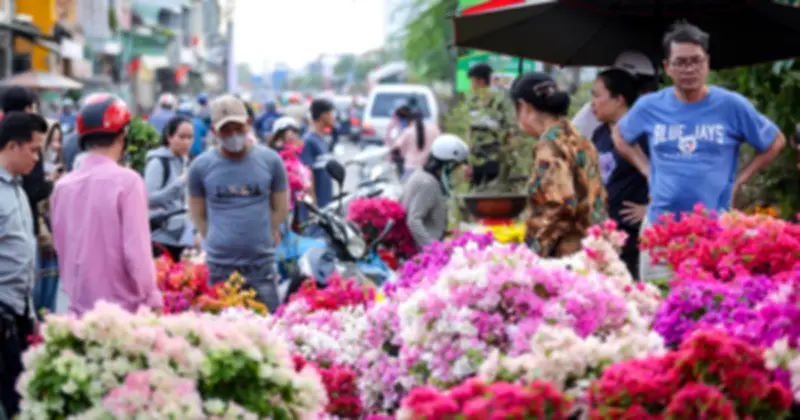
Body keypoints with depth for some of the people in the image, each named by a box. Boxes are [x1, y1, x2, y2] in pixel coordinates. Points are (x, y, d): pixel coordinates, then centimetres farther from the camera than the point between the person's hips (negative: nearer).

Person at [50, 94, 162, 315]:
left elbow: (61, 249, 12)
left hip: (78, 308, 5)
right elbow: (137, 249, -14)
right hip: (122, 309, -5)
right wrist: (153, 301, -6)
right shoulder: (126, 181, -11)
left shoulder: (62, 186, 5)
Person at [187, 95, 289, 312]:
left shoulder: (270, 160, 0)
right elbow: (197, 213, 11)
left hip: (261, 262, 0)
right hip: (219, 265, 0)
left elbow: (281, 208, 11)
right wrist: (217, 240, 8)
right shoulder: (201, 166, -1)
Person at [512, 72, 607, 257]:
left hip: (564, 252, -9)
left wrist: (536, 250, -16)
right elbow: (599, 198, 18)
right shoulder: (577, 139, 15)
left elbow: (560, 206, -21)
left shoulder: (550, 146, -12)